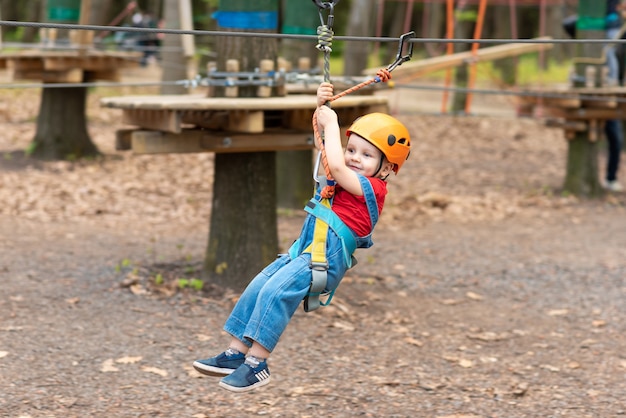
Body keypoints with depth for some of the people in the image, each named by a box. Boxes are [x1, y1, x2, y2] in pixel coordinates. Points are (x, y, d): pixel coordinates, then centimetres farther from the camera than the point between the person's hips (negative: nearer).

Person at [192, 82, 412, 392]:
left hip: (327, 259, -10)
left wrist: (331, 123, -13)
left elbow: (335, 165, -24)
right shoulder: (353, 178, 18)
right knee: (257, 288, 2)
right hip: (304, 250, 10)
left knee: (275, 292, -24)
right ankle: (236, 353, 6)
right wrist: (322, 107, 6)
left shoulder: (371, 187, -9)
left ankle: (257, 364, -22)